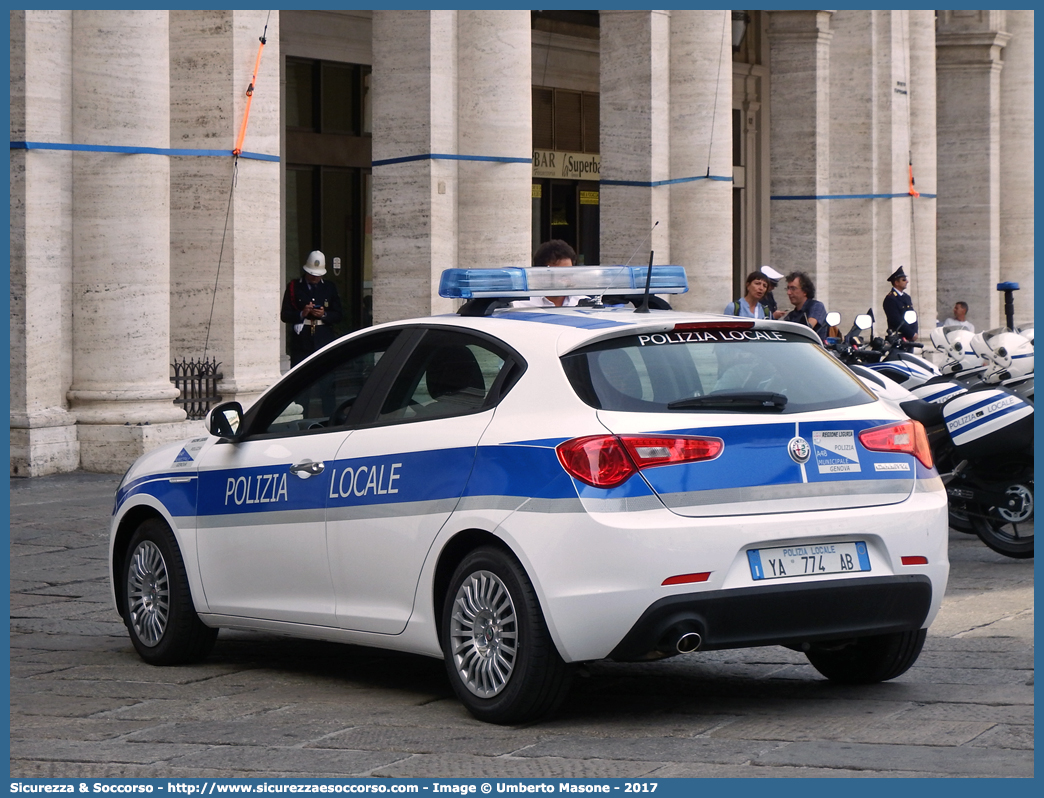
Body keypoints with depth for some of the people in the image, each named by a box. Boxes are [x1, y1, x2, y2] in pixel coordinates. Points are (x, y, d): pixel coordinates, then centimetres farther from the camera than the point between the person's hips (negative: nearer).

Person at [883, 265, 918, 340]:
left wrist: (915, 333, 2)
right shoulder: (890, 299, -10)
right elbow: (896, 321, -15)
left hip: (911, 337, 8)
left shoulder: (907, 297, 19)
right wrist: (912, 334, -13)